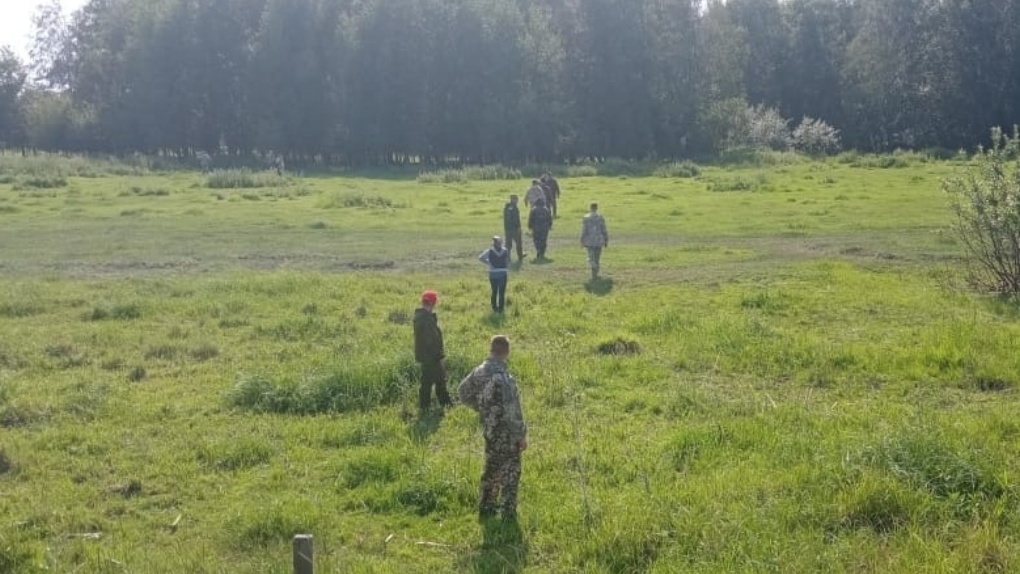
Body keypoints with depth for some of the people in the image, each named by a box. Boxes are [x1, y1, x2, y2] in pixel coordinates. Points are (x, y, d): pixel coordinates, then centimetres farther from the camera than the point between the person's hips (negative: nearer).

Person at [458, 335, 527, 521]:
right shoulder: (504, 377, -28)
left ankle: (486, 507, 31)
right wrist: (522, 435, -15)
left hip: (490, 429, 7)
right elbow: (513, 412, -25)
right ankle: (508, 513, 14)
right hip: (506, 433, -7)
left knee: (492, 468, 21)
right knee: (509, 472, 7)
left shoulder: (479, 372, -4)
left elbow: (463, 391, 11)